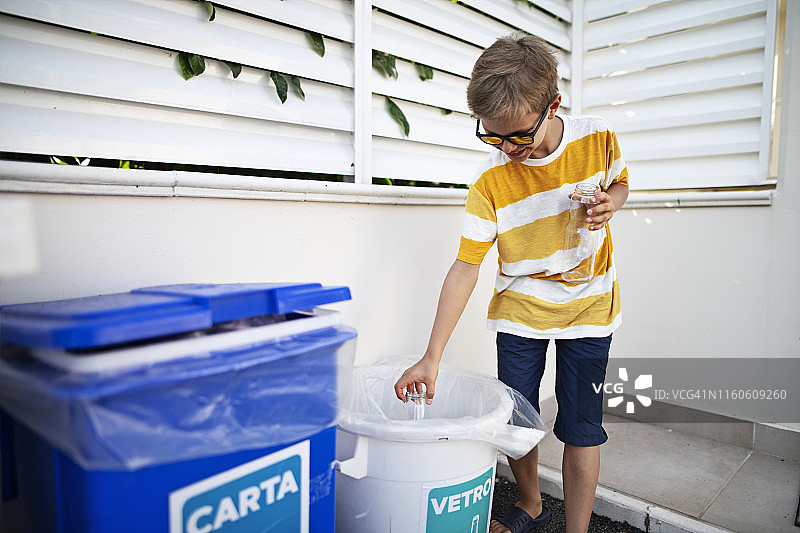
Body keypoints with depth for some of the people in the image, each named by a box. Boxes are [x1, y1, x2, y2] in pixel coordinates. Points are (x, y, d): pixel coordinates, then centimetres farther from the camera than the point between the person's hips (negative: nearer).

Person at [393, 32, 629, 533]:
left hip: (589, 305, 0)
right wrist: (432, 356, -20)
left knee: (580, 428, 3)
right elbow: (465, 267, -16)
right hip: (520, 308, 0)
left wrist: (610, 202, -16)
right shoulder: (490, 180, -17)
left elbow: (620, 182, 11)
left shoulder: (598, 137, -12)